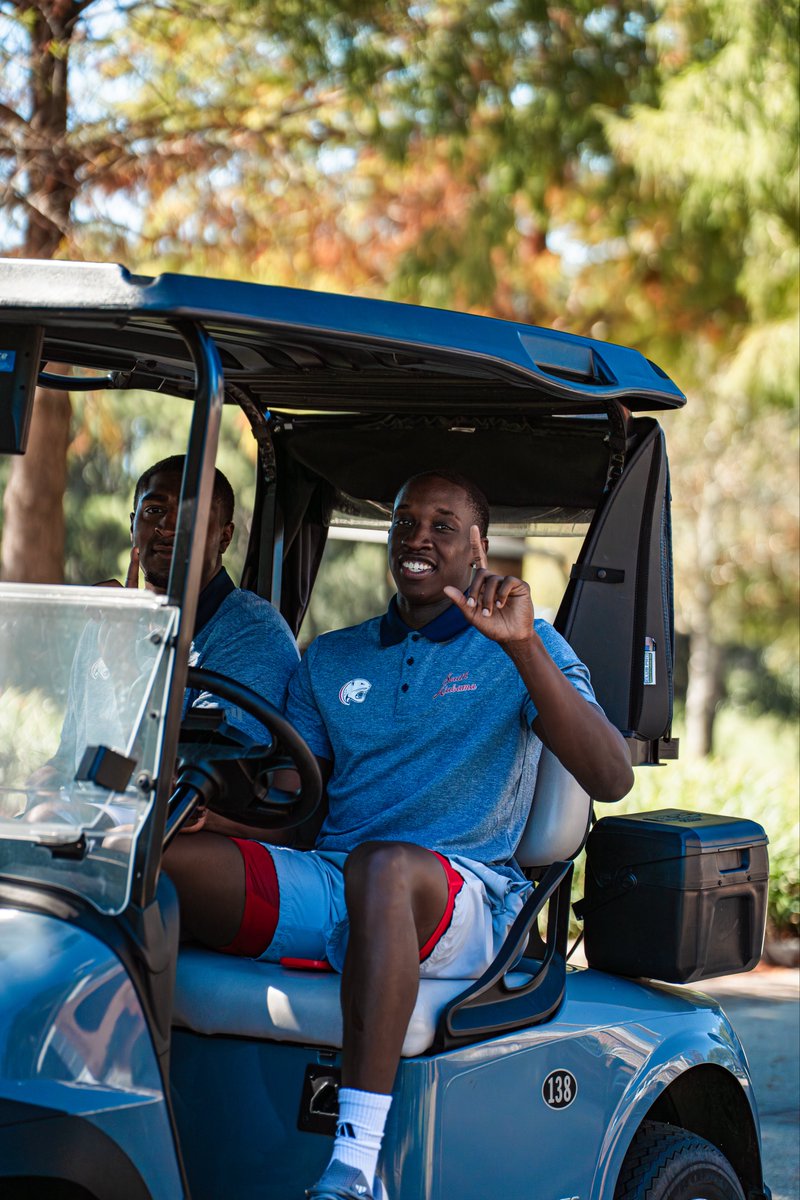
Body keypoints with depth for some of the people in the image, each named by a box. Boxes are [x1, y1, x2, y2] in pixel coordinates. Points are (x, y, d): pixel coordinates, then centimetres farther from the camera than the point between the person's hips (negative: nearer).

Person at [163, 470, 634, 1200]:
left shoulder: (524, 650, 9)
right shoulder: (332, 660, 23)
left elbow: (611, 778, -7)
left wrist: (523, 647, -18)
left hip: (467, 903, -4)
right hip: (327, 887, 4)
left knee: (383, 865, -41)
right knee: (165, 854, -23)